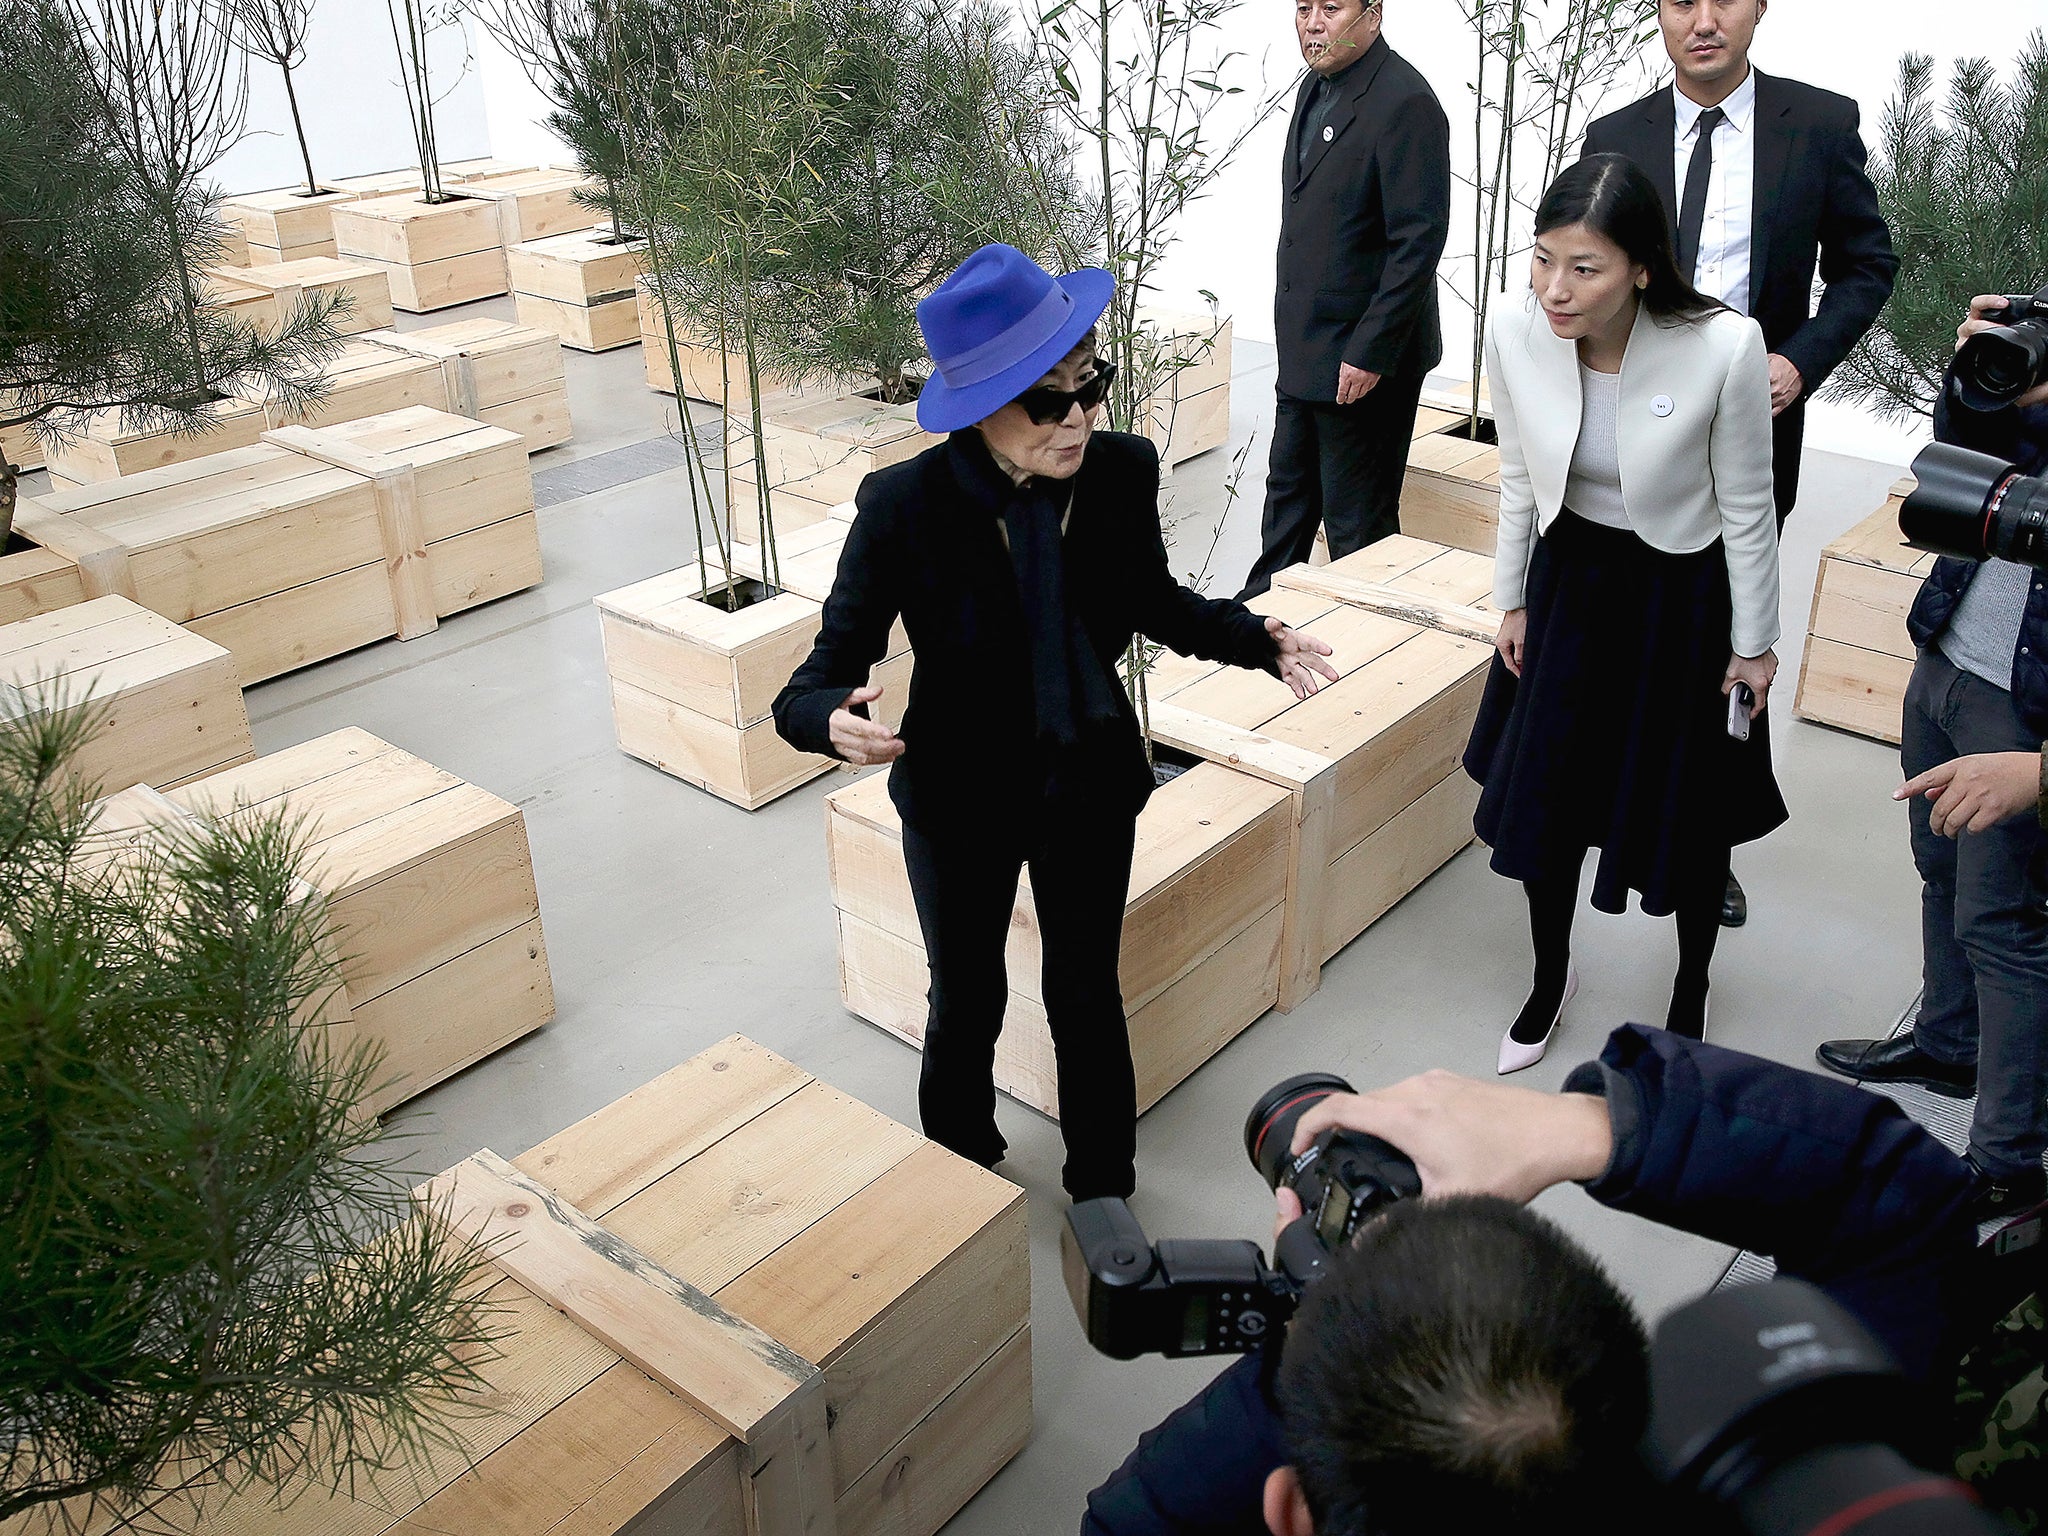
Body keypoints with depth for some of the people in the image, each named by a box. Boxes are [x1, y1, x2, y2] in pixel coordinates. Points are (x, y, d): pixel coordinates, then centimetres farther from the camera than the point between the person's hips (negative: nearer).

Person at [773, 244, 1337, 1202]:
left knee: (1088, 996, 19)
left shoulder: (1123, 471, -17)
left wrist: (1258, 639, -11)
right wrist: (834, 720, -44)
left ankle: (1102, 1195, 44)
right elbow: (826, 674, -21)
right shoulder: (903, 505, -26)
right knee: (967, 1000, 20)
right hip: (958, 797, -1)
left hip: (1090, 788, 2)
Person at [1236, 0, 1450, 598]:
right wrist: (1292, 326, 15)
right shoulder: (1316, 88, 10)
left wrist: (1369, 354, -22)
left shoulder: (1406, 103, -18)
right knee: (1288, 493, 21)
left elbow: (1418, 242, -21)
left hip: (1363, 357, -9)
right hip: (1305, 348, 9)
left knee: (1358, 520, 4)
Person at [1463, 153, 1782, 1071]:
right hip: (1568, 581, 3)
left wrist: (1753, 643, -5)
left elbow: (1745, 507, -13)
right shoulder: (1513, 334, -18)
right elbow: (1520, 482, -1)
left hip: (1684, 594, -3)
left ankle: (1691, 991, 41)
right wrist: (1512, 601, 7)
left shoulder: (1725, 348, -28)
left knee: (1690, 810, 13)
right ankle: (1550, 978, 38)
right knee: (1541, 791, 11)